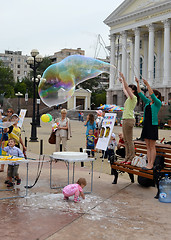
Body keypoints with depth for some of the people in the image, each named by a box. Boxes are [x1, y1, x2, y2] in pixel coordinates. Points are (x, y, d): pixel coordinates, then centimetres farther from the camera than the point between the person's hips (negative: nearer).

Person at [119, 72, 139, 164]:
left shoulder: (133, 97, -8)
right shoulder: (129, 98, 16)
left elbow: (126, 88, -18)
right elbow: (124, 90, 33)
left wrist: (123, 78, -18)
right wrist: (122, 81, 42)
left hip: (129, 120, -10)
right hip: (125, 119, 10)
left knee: (129, 140, -7)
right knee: (126, 140, 10)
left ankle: (131, 158, -4)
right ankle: (127, 158, 14)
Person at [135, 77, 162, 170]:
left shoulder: (158, 103, -4)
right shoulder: (147, 102, 14)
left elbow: (152, 95, -18)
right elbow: (140, 94, 10)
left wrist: (147, 84, -20)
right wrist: (138, 83, 2)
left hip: (153, 125, -7)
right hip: (146, 125, 7)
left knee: (152, 146, -3)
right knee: (148, 146, 8)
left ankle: (151, 165, 0)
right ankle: (148, 163, 11)